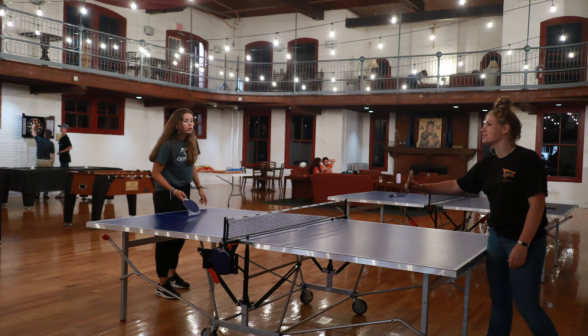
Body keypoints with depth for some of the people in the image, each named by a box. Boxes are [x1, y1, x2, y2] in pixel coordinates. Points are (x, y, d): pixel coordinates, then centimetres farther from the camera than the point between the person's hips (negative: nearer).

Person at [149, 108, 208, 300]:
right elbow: (156, 173, -15)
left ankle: (172, 274, 30)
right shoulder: (168, 145, -19)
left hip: (183, 193, 7)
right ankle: (162, 284, 6)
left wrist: (199, 188, 8)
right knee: (165, 237, -2)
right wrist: (173, 191, -24)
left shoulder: (191, 142, 1)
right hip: (165, 195, -7)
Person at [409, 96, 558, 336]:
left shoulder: (528, 160, -15)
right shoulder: (487, 164, 6)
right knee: (499, 302, 15)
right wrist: (423, 188, 4)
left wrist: (522, 245, -22)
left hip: (525, 243, -7)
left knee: (527, 306, 0)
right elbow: (456, 186, 14)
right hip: (497, 239, 7)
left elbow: (537, 204, -19)